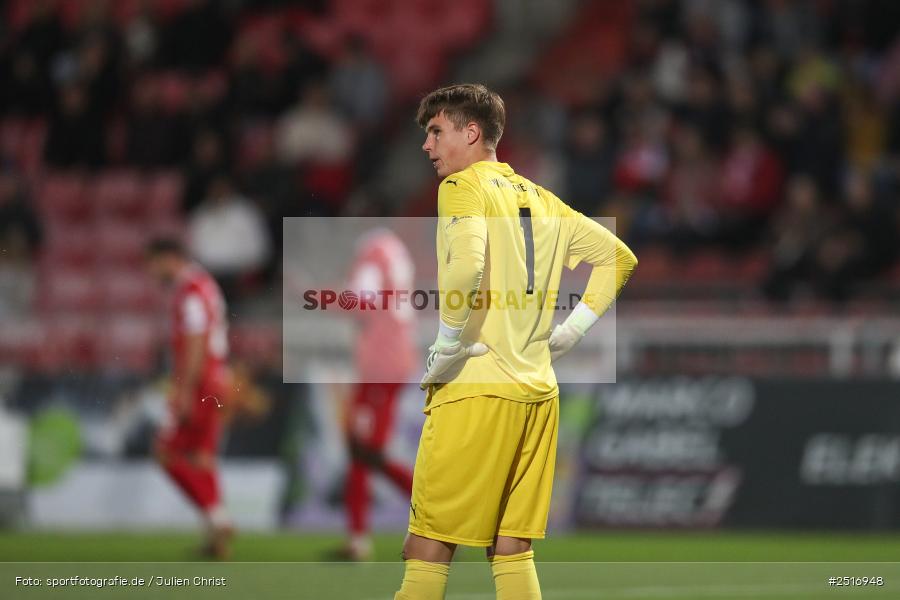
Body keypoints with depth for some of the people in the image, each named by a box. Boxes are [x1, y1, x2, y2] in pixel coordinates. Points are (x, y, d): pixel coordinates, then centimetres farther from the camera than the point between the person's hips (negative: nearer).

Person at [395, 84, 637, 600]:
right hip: (538, 390, 7)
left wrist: (447, 348, -14)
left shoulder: (464, 185, -5)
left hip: (476, 388, -7)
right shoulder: (540, 199, 18)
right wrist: (571, 333, 19)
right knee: (512, 549, 9)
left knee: (427, 549, -5)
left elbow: (466, 267, -24)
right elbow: (619, 257, 25)